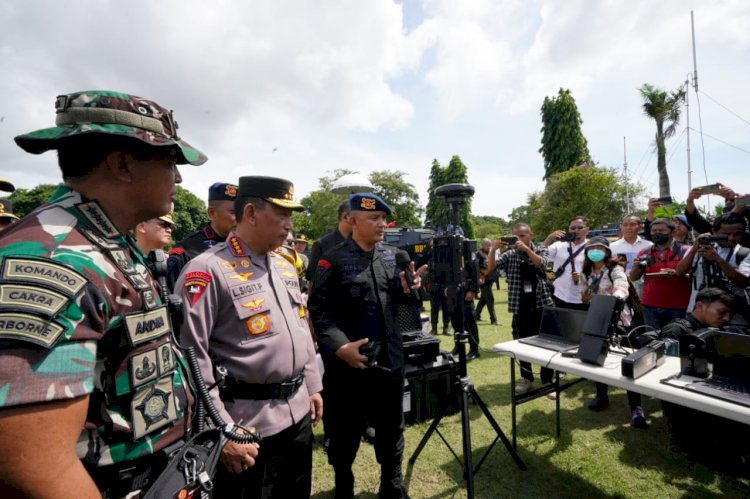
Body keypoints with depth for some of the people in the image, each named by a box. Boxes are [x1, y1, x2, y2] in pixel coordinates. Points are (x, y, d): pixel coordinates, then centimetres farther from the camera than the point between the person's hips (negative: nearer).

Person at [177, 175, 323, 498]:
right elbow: (192, 357, -19)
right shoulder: (208, 270, -17)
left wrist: (312, 386, 14)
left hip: (298, 412, 8)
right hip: (249, 423, -7)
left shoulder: (284, 265, 7)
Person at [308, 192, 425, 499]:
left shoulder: (392, 255, 5)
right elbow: (318, 309, -14)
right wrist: (339, 346, -24)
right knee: (345, 431, 15)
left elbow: (403, 300, 11)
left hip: (390, 358, 5)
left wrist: (409, 290, -11)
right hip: (348, 361, -4)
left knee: (391, 427, 21)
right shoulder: (334, 260, -11)